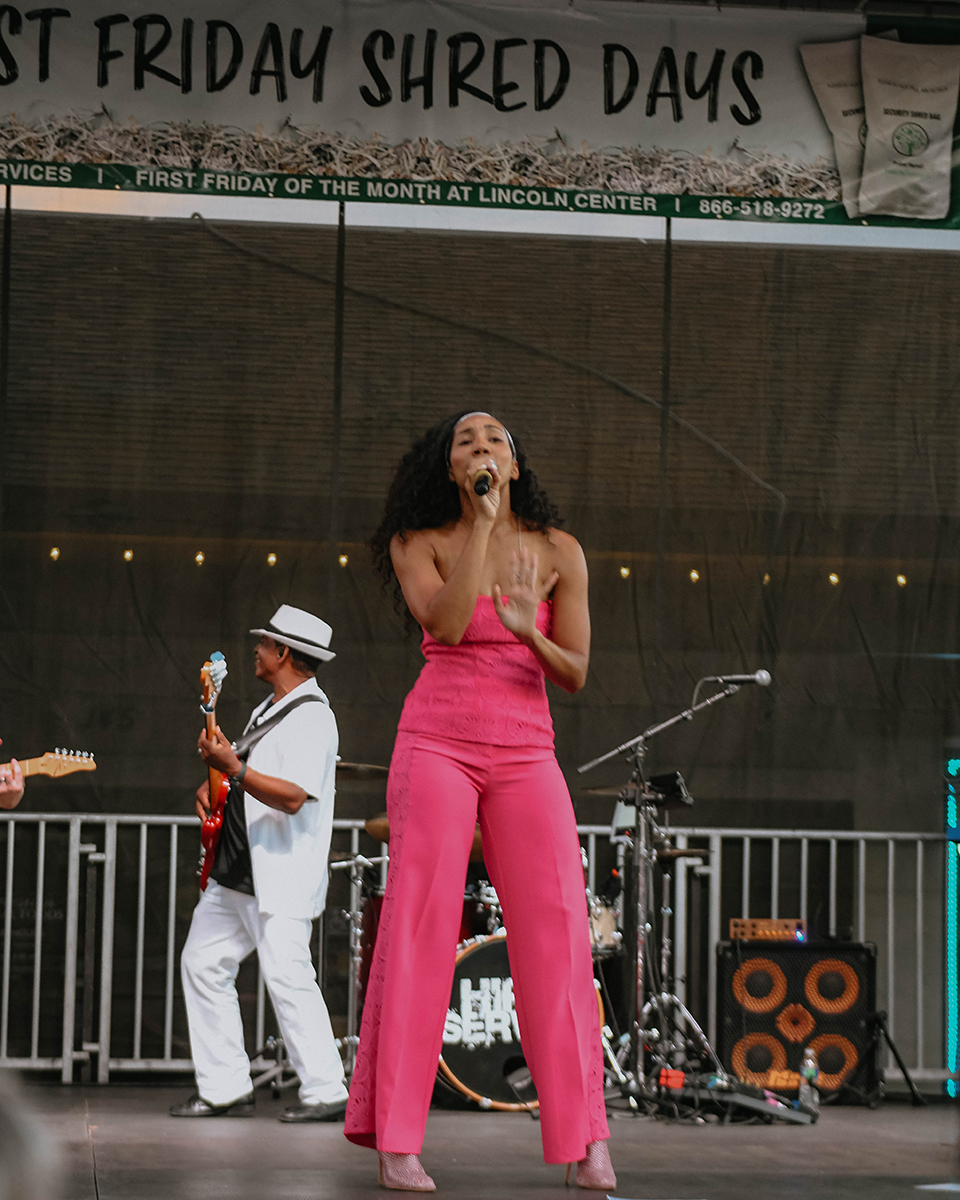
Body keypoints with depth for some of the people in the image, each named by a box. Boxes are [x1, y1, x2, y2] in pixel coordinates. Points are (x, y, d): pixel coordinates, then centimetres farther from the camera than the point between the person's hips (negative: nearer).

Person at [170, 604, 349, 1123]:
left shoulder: (311, 717, -13)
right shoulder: (268, 711, 18)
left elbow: (293, 796, -25)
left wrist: (233, 768, -29)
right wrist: (213, 787, 11)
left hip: (280, 879, -10)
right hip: (234, 873, 10)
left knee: (286, 975, -15)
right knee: (202, 963, 8)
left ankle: (325, 1092, -11)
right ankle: (225, 1089, 12)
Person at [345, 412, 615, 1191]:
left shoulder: (559, 552, 7)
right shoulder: (419, 542, 4)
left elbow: (575, 675, 3)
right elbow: (446, 620, -15)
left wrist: (529, 632, -17)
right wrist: (482, 521, -13)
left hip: (525, 754, 2)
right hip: (438, 742, -2)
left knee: (557, 928, -7)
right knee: (421, 925, -8)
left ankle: (586, 1142, -4)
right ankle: (396, 1141, -5)